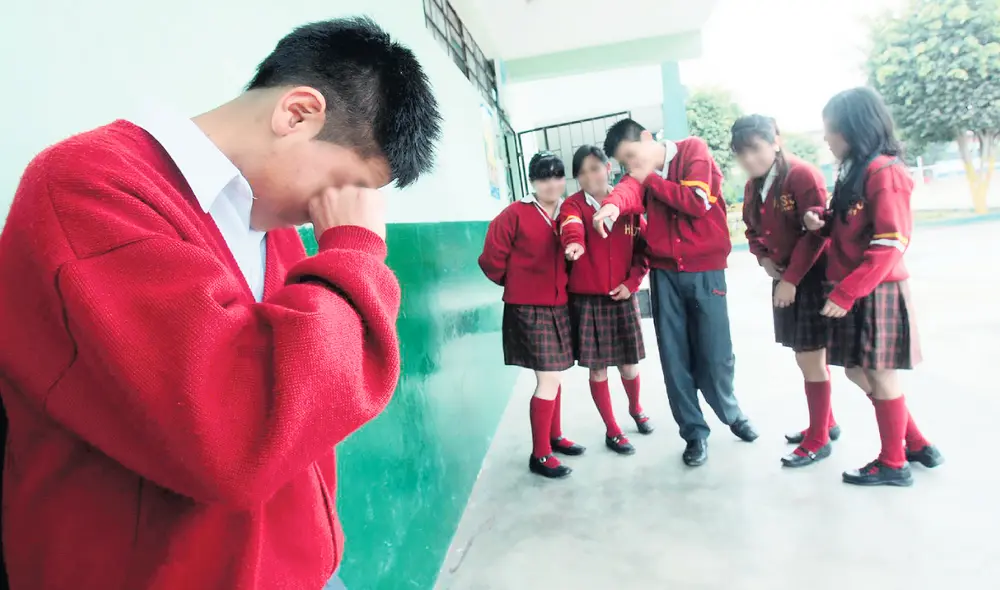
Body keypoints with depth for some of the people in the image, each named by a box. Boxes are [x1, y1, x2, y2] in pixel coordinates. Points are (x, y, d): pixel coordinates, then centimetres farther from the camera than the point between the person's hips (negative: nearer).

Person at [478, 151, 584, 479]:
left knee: (554, 377, 17)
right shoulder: (515, 214, -10)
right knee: (548, 380, -7)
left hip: (560, 307, 6)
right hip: (528, 309, -6)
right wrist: (518, 284, 6)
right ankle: (539, 455, 7)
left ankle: (554, 437, 35)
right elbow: (491, 261, -7)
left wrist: (562, 285, 4)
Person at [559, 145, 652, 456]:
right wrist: (574, 243, -51)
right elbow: (571, 226, -28)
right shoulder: (573, 204, -5)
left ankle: (636, 408, 43)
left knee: (629, 364, 11)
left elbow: (645, 246, 7)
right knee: (597, 368, 5)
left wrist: (632, 281, -6)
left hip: (623, 297, 2)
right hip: (587, 299, -2)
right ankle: (612, 431, 23)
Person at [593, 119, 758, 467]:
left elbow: (697, 202, -15)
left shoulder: (693, 151, 0)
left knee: (714, 354, 4)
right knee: (675, 357, 4)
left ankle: (731, 413, 33)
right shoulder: (643, 175, 8)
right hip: (664, 274, 3)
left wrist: (650, 179, -8)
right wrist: (612, 204, -40)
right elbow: (630, 190, -17)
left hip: (704, 271, -3)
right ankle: (695, 433, 20)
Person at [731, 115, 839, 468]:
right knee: (806, 357, 17)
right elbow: (753, 230, 18)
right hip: (784, 278, 8)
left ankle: (818, 440, 14)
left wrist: (792, 278, -20)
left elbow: (816, 233, -20)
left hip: (811, 276, -7)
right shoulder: (753, 186, 7)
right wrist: (763, 258, -1)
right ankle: (825, 423, 34)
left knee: (811, 359, 0)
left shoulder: (803, 175, -16)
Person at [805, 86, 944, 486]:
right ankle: (917, 445, 30)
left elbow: (890, 246, -20)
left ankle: (893, 464, 19)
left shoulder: (884, 171, -15)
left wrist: (844, 293, -22)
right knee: (857, 371, 14)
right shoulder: (853, 170, 12)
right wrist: (823, 222, 1)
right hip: (853, 291, 9)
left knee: (879, 375, 2)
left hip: (876, 292, -9)